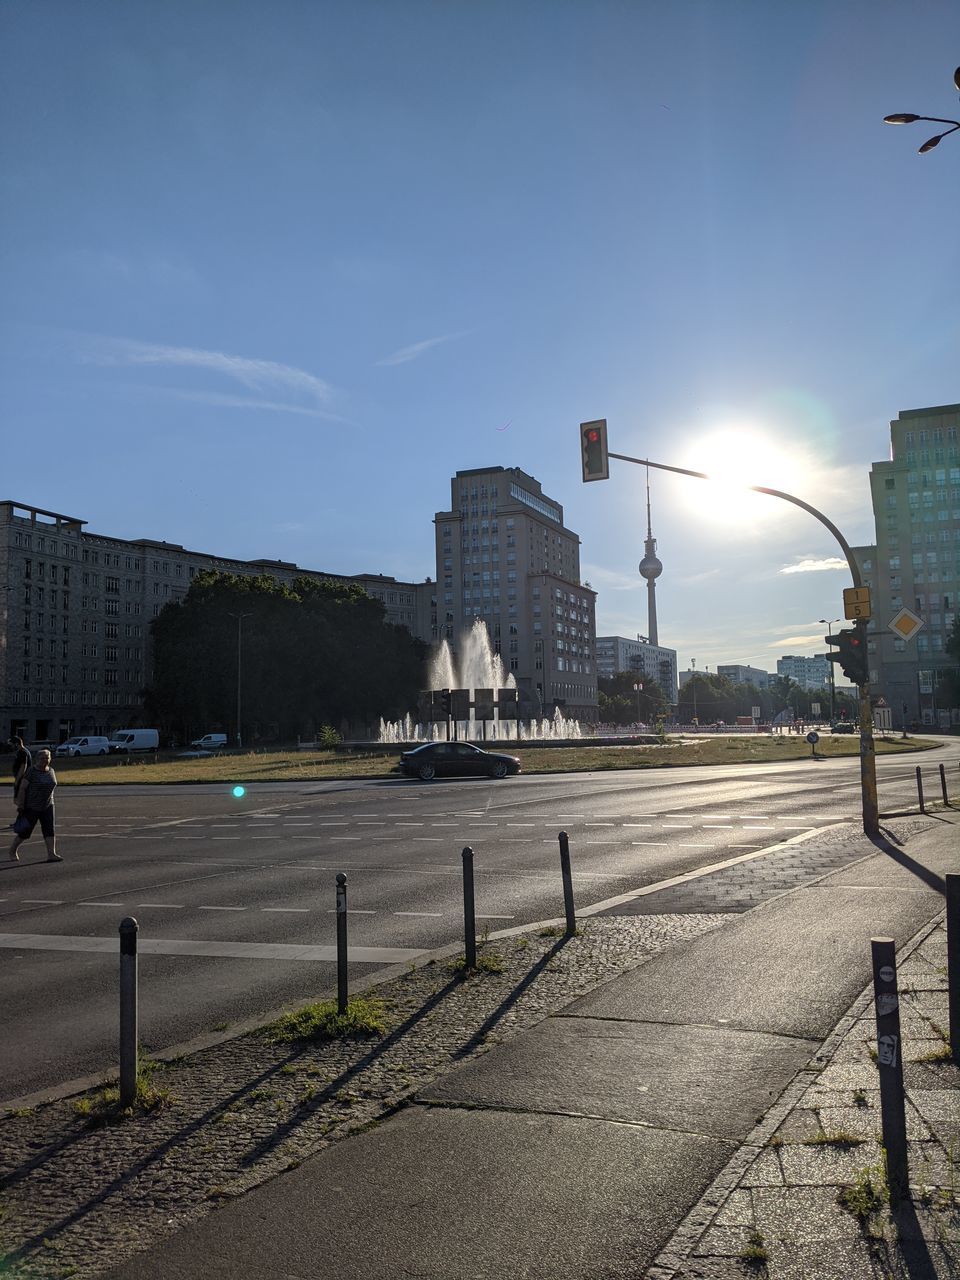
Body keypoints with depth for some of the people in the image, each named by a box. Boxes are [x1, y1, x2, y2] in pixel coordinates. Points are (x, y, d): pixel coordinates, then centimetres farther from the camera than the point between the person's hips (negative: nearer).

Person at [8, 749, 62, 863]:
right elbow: (22, 788, -13)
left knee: (50, 830, -7)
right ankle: (12, 850, 28)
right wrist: (20, 807, -16)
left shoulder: (51, 771, 5)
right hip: (31, 807, -5)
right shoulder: (31, 771, -13)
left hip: (47, 806, 5)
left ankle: (51, 854, -9)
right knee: (25, 831, 5)